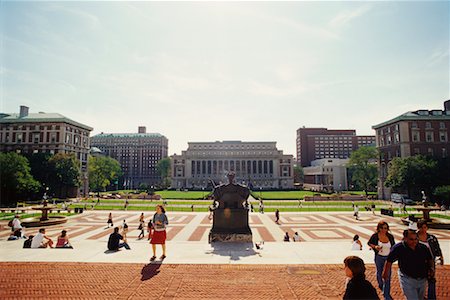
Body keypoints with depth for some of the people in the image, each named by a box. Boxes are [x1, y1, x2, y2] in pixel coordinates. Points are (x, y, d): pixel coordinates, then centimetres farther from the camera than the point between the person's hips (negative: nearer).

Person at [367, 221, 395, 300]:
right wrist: (375, 247, -19)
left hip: (388, 258, 1)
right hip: (379, 257, -1)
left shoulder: (390, 236, -8)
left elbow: (393, 246, 8)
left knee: (387, 276, 0)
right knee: (379, 273, 18)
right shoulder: (375, 236, -14)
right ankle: (380, 283, 51)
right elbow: (369, 243, 0)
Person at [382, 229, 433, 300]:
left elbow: (430, 259, 13)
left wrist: (431, 268, -5)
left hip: (422, 280, 5)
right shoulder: (398, 248, -18)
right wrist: (386, 273, 0)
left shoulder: (423, 248, -6)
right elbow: (389, 261, -7)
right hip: (407, 280, -5)